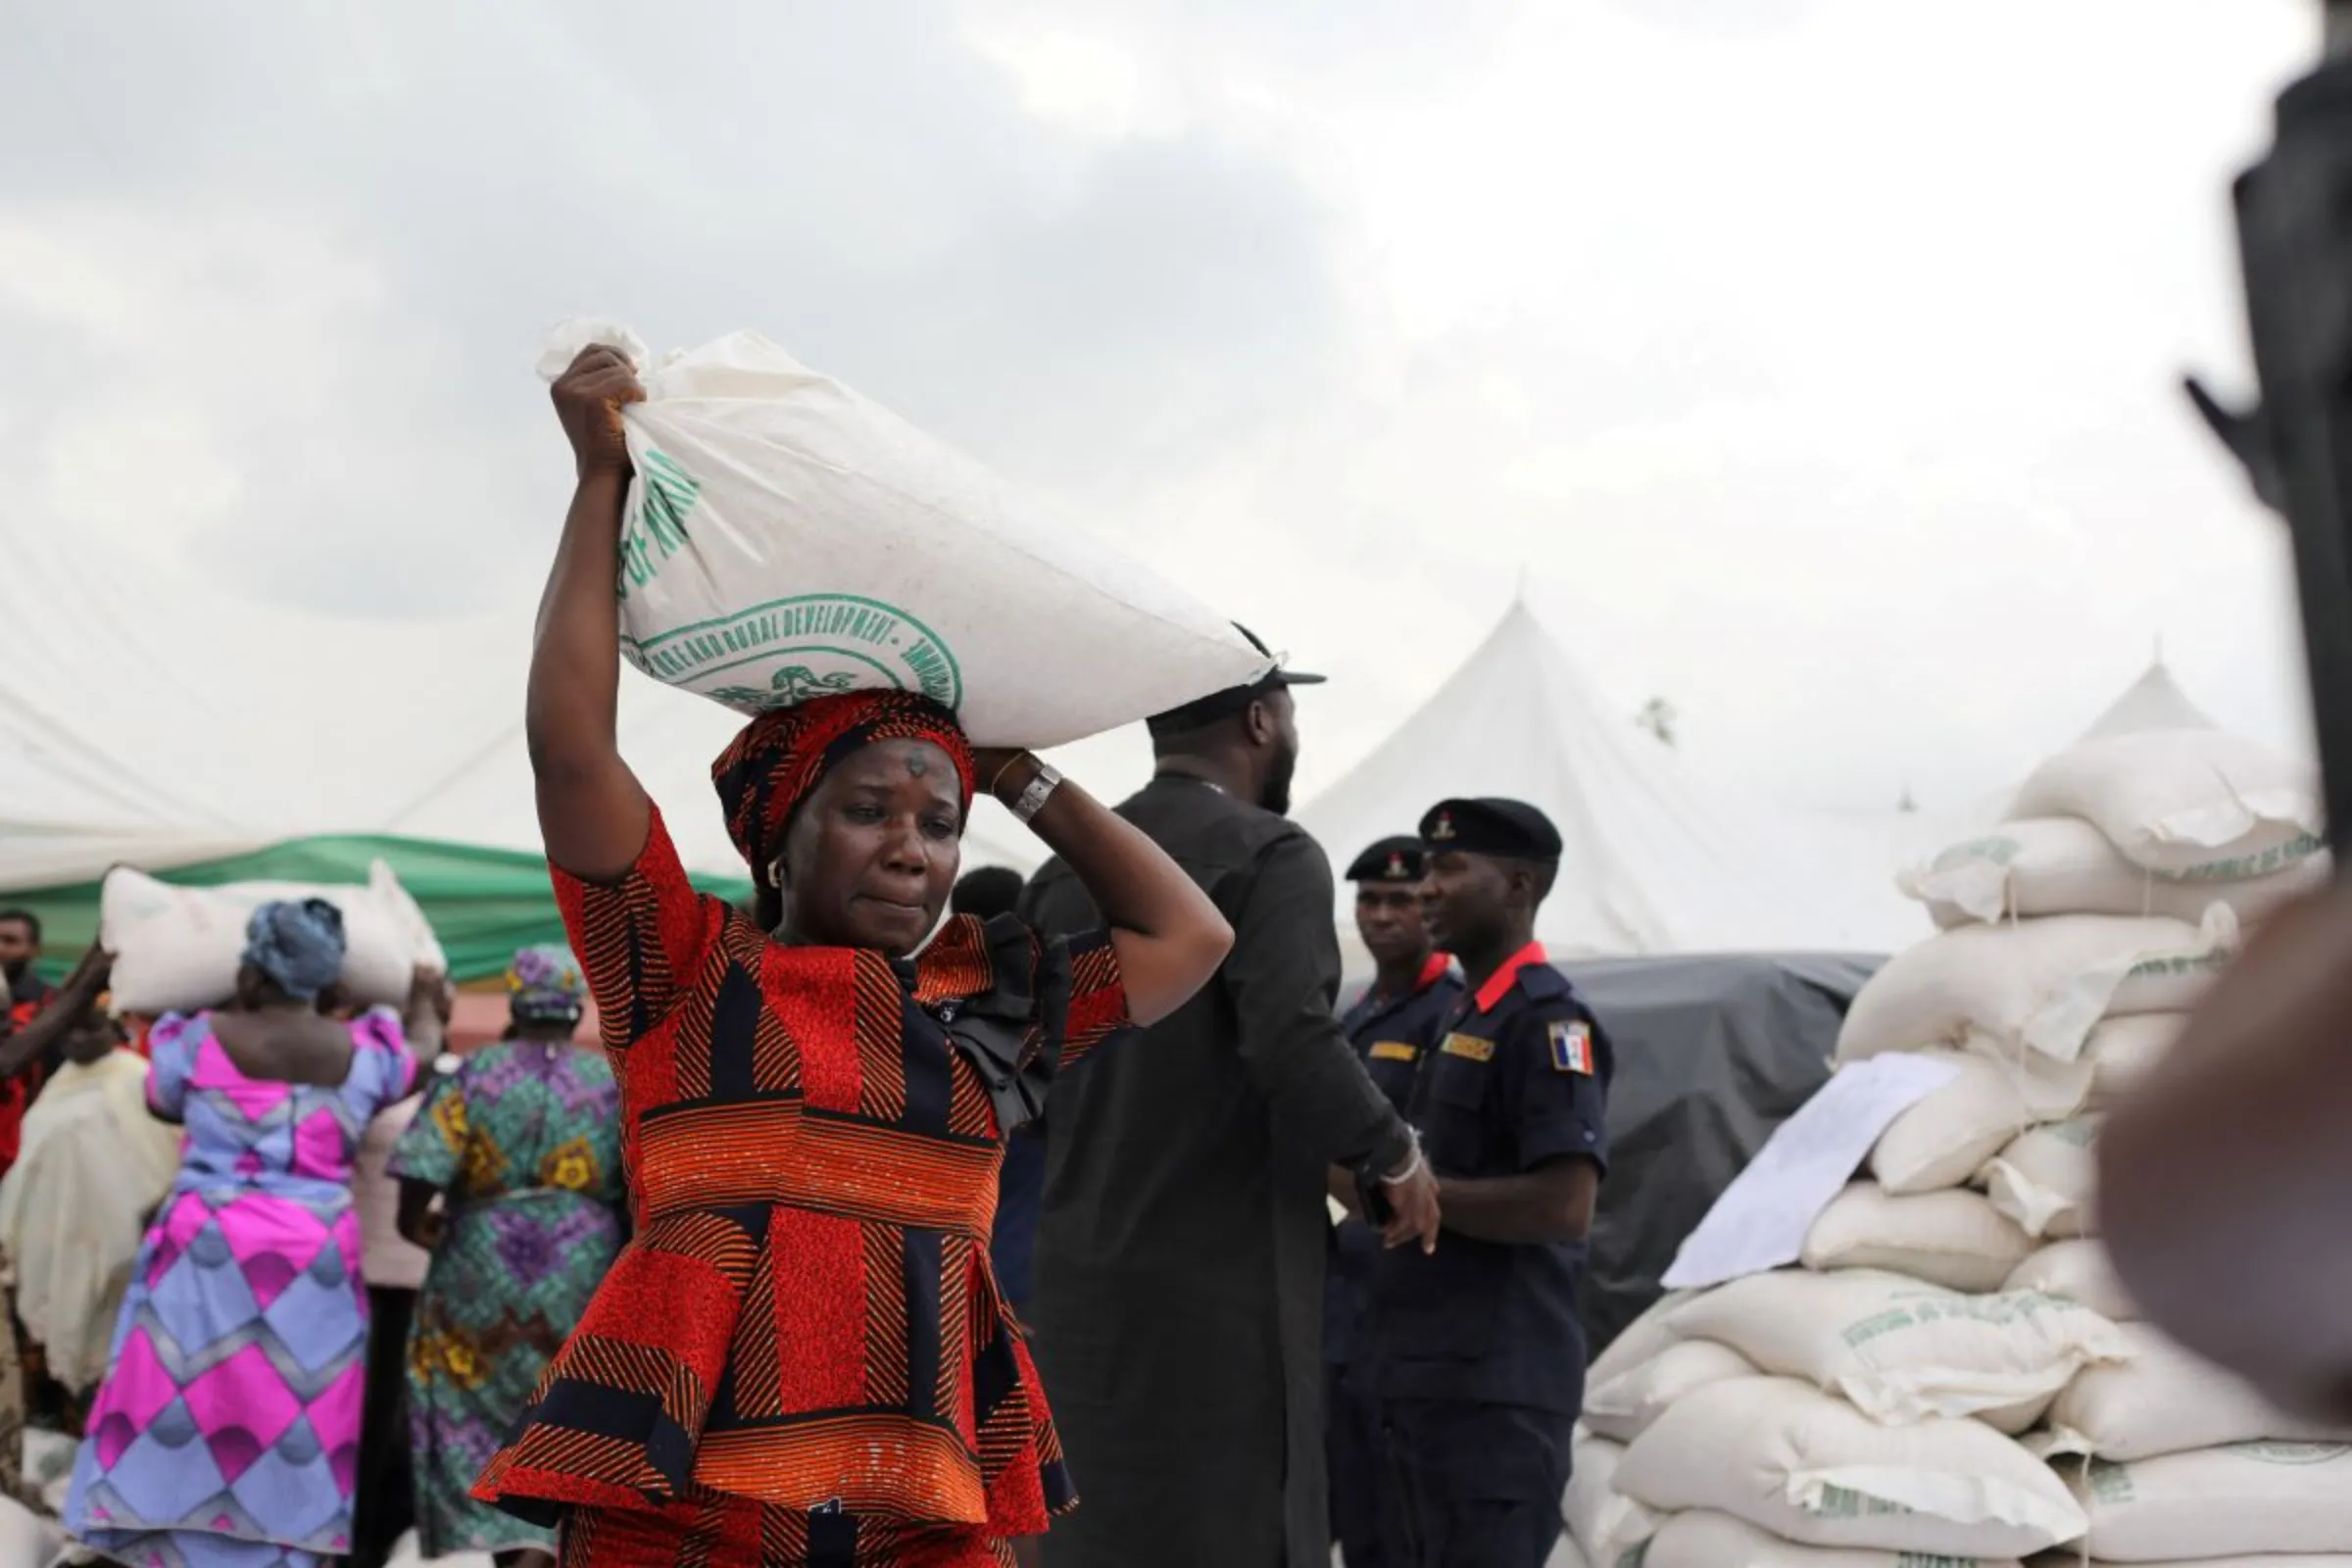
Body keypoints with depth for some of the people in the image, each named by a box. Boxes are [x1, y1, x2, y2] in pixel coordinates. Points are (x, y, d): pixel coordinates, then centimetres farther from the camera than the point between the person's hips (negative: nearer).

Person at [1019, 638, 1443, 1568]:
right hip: (1218, 1291, -7)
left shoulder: (1064, 871, 11)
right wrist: (1395, 1156, -7)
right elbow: (1292, 1041, -23)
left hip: (1080, 1288, 7)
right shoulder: (1270, 854, -9)